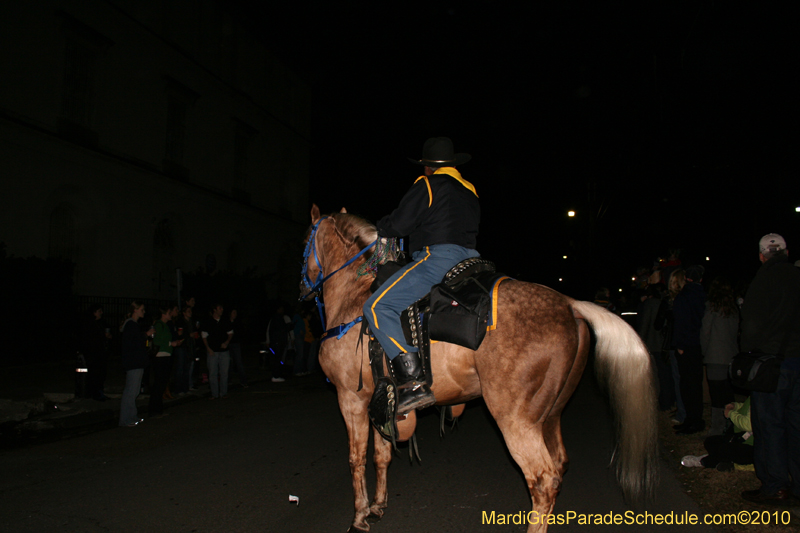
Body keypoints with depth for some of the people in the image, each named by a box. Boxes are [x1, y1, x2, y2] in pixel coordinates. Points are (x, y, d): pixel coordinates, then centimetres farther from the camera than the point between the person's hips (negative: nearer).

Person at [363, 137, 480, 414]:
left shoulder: (427, 185, 1)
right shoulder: (471, 193, 24)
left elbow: (400, 223, -3)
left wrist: (381, 230, 19)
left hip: (438, 257, -9)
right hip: (469, 259, 9)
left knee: (378, 307, -15)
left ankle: (415, 383, -28)